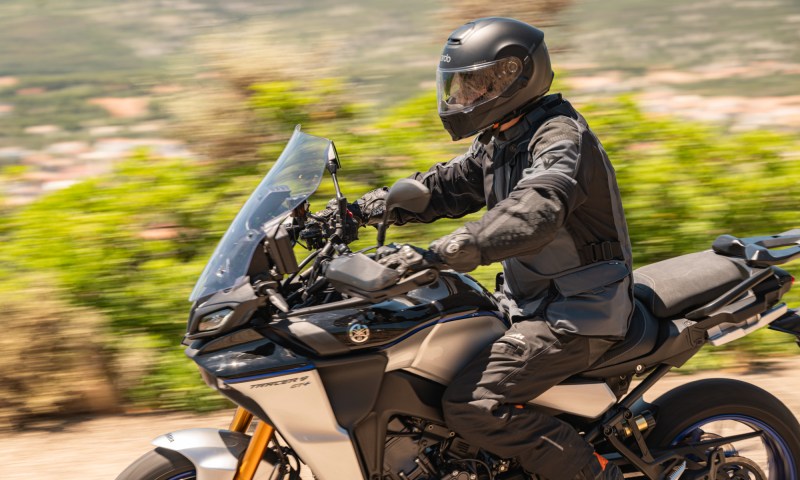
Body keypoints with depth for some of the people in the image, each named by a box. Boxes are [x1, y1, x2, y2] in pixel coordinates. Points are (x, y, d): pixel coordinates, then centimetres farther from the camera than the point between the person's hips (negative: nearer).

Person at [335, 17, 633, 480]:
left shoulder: (561, 138, -19)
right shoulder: (500, 141, 12)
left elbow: (532, 215, -36)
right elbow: (445, 186, 17)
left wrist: (439, 253, -46)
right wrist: (363, 209, 4)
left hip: (578, 313, -10)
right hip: (530, 300, 10)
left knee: (475, 404, -24)